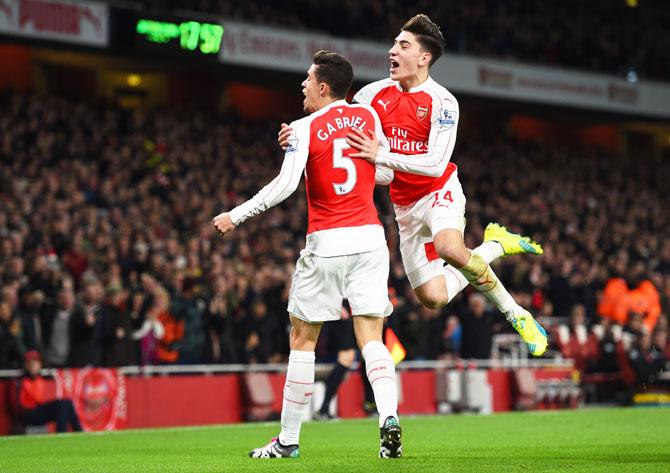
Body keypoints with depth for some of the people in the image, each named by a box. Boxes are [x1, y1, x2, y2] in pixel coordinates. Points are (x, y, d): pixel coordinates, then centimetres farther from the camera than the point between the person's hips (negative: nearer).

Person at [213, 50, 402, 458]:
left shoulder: (305, 129, -5)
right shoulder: (368, 115, 7)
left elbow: (285, 185, -14)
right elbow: (385, 175, 12)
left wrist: (236, 216, -6)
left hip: (326, 243, -3)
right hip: (370, 237, 3)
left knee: (302, 339, 9)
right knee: (371, 338, 2)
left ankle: (289, 439, 14)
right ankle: (389, 417, -22)